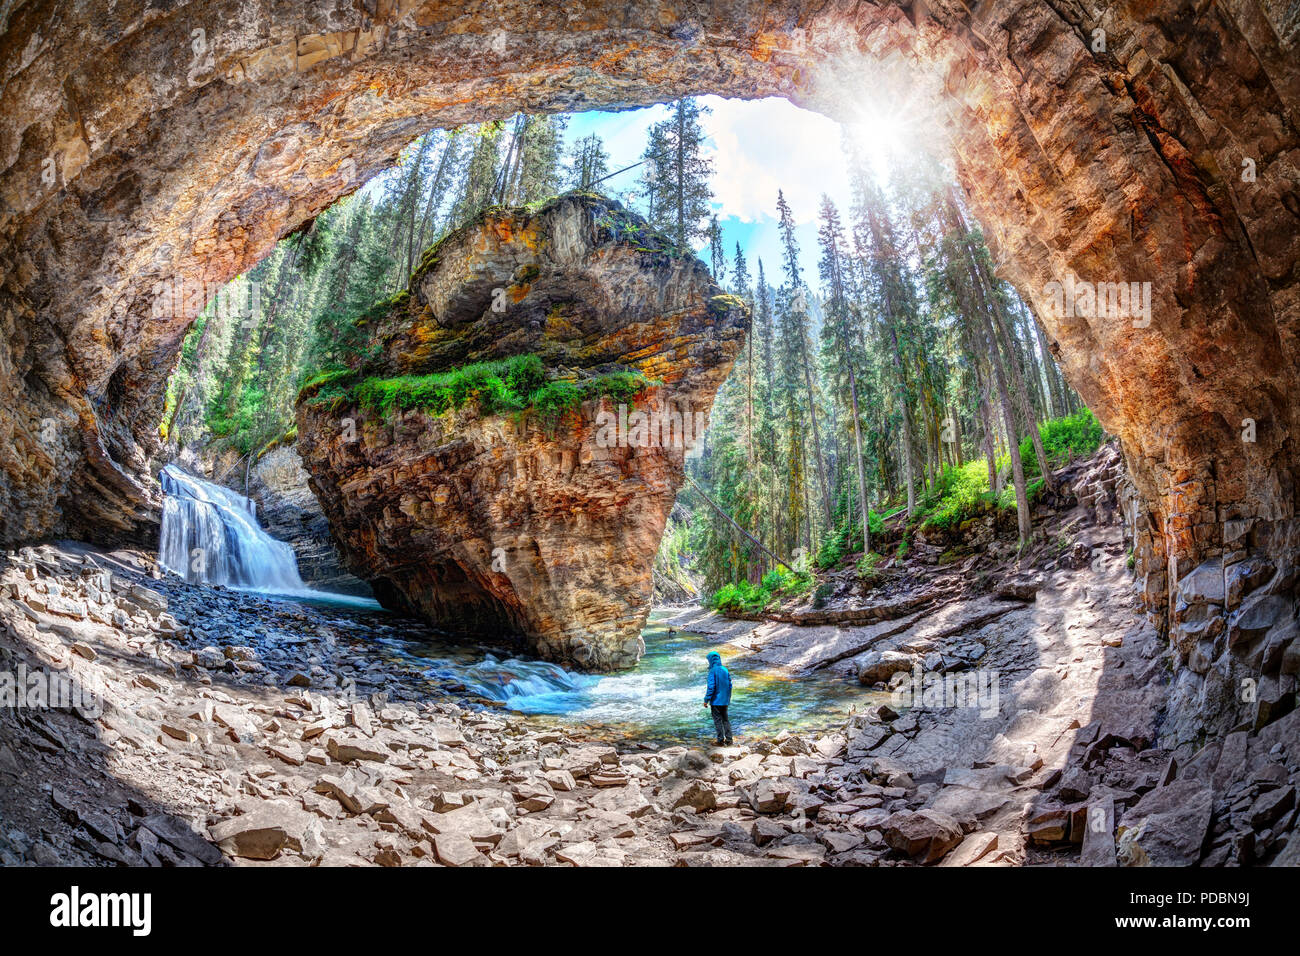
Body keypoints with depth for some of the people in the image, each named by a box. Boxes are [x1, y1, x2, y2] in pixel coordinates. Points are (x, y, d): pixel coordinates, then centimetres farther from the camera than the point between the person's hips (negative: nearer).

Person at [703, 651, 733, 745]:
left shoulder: (713, 671, -15)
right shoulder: (725, 670, 5)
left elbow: (711, 686, -19)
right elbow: (730, 685, 9)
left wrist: (706, 700, -13)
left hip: (716, 701, -6)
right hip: (725, 700, 6)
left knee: (717, 720, 1)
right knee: (725, 719, 14)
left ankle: (721, 740, 3)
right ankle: (728, 739, 14)